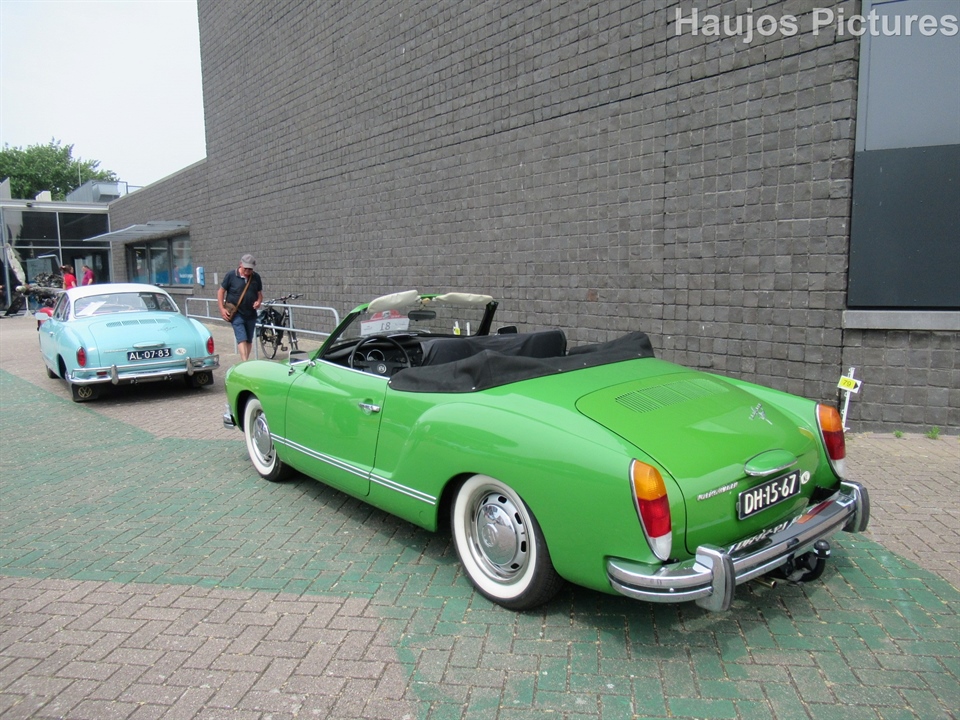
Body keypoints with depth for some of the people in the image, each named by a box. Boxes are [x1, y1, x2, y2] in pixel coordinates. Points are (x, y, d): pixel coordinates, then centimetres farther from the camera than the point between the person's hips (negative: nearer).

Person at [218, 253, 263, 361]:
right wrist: (222, 309, -7)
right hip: (236, 314, -4)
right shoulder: (231, 275, -4)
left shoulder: (256, 277, 5)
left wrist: (259, 302, -8)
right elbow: (221, 291, 2)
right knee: (242, 339, -16)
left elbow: (260, 294, 15)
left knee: (249, 340, 11)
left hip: (251, 314, 4)